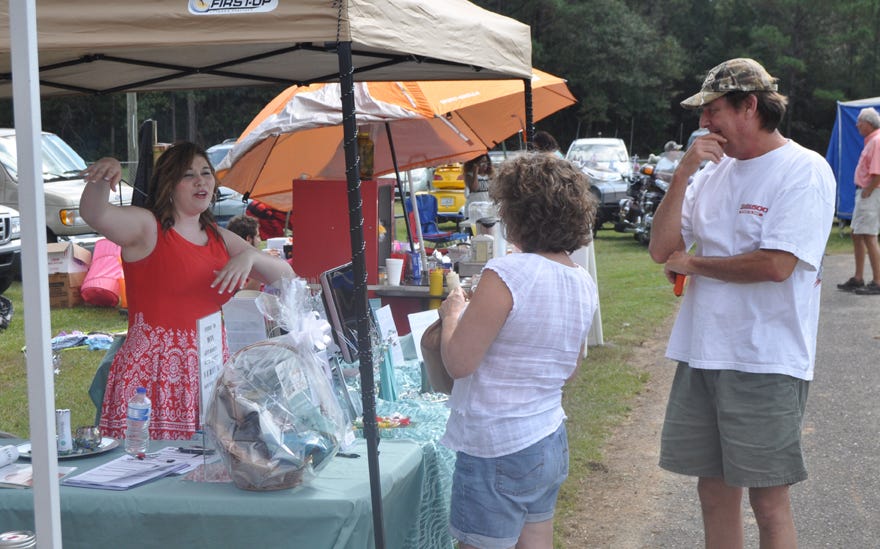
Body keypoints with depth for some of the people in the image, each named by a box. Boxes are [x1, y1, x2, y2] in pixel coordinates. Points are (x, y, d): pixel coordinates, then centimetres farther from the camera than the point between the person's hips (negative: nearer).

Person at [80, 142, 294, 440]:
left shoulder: (221, 239, 18)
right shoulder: (146, 226, 1)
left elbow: (286, 276, 15)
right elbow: (95, 214, -19)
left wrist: (250, 256, -4)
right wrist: (102, 176, -38)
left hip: (209, 369, 5)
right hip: (151, 374, -5)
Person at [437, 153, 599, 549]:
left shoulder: (506, 274, -21)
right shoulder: (584, 283, 5)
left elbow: (458, 362, -20)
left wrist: (453, 313, -1)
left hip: (497, 452, -8)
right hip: (552, 445, 8)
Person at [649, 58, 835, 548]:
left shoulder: (805, 171, -9)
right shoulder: (714, 171, 11)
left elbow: (776, 265, -21)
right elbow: (662, 249, 5)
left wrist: (691, 263, -7)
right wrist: (684, 173, -6)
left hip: (766, 364, -6)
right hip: (702, 355, 6)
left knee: (769, 504, 2)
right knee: (715, 492, 14)